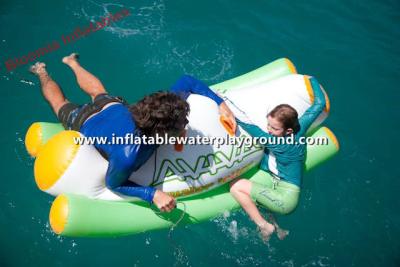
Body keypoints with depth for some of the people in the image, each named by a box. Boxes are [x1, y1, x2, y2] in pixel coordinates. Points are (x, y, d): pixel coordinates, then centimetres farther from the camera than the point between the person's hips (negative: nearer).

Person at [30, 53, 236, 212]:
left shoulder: (163, 107, -40)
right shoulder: (127, 157, -52)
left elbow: (187, 80, -23)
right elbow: (112, 184, -30)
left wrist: (220, 103, -29)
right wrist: (153, 194, -39)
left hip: (113, 106, 3)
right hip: (83, 124, -3)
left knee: (98, 92, 41)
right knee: (61, 104, 33)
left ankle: (72, 62, 62)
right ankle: (42, 73, 56)